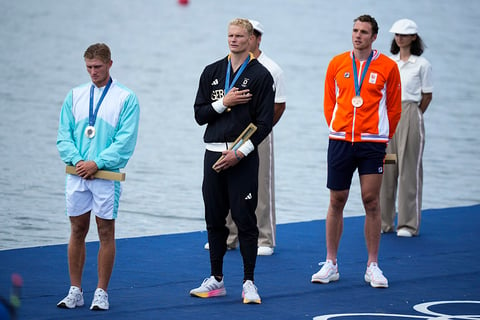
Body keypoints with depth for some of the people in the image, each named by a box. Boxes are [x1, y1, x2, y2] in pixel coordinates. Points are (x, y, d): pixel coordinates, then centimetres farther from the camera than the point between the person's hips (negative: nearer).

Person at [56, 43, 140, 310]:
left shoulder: (126, 98, -2)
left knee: (106, 232, 0)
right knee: (77, 231, 6)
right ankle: (75, 291, 11)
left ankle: (102, 293, 5)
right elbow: (64, 135, 8)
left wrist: (97, 163, -15)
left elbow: (126, 140, -8)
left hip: (107, 175, -3)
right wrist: (76, 159, -9)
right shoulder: (75, 96, 10)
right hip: (77, 175, 3)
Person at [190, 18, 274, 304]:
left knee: (245, 221, -4)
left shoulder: (261, 75, -2)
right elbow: (200, 114, 9)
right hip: (214, 154, 4)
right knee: (215, 220, 8)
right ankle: (216, 280, 17)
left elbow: (265, 123, -7)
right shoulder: (212, 72, 12)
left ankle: (249, 283, 1)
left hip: (243, 157, -4)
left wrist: (240, 153, -14)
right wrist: (223, 103, -9)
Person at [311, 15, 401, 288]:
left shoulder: (388, 67, 0)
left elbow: (394, 108, 6)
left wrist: (383, 137, 6)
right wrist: (339, 131, 10)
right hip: (340, 141, 2)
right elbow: (329, 103, 13)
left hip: (372, 143, -2)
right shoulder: (337, 64, 6)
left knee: (371, 201, -3)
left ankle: (373, 266, 3)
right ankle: (331, 264, 11)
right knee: (337, 201, 4)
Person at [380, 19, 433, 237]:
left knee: (409, 169, -3)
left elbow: (427, 96, 3)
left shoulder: (422, 64, -2)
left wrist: (413, 116, 4)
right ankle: (384, 221, 12)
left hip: (410, 116, -4)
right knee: (385, 169, 4)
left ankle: (409, 224, 2)